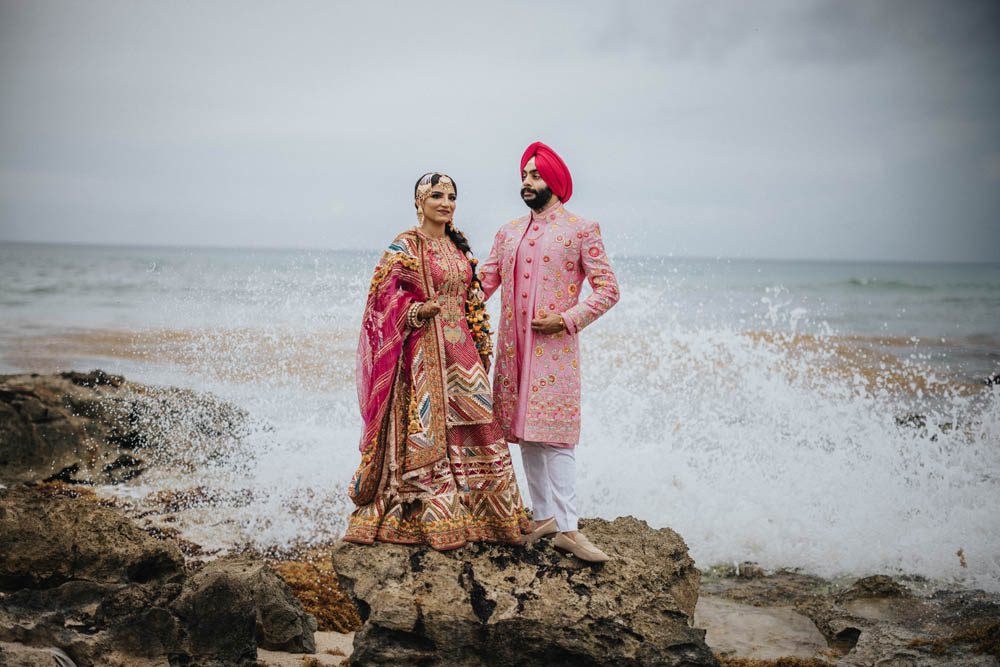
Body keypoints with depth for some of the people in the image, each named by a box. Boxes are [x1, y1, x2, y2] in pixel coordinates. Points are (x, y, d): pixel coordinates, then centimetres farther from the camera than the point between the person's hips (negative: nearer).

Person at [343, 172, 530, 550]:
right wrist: (417, 311, -24)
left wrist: (480, 345, 16)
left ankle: (482, 515, 14)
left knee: (473, 426, 5)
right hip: (423, 350, -7)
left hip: (460, 348, 7)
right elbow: (385, 293, -9)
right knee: (424, 428, -6)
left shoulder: (458, 246, 16)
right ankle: (424, 520, 0)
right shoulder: (404, 246, -4)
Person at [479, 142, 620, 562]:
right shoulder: (508, 232, 15)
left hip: (555, 347, -5)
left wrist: (567, 320, -15)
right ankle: (543, 516, 17)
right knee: (525, 434, 8)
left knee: (555, 434, -12)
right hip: (513, 347, 5)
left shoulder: (582, 229, 0)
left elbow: (607, 290, -3)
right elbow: (484, 282, 12)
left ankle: (567, 528, -11)